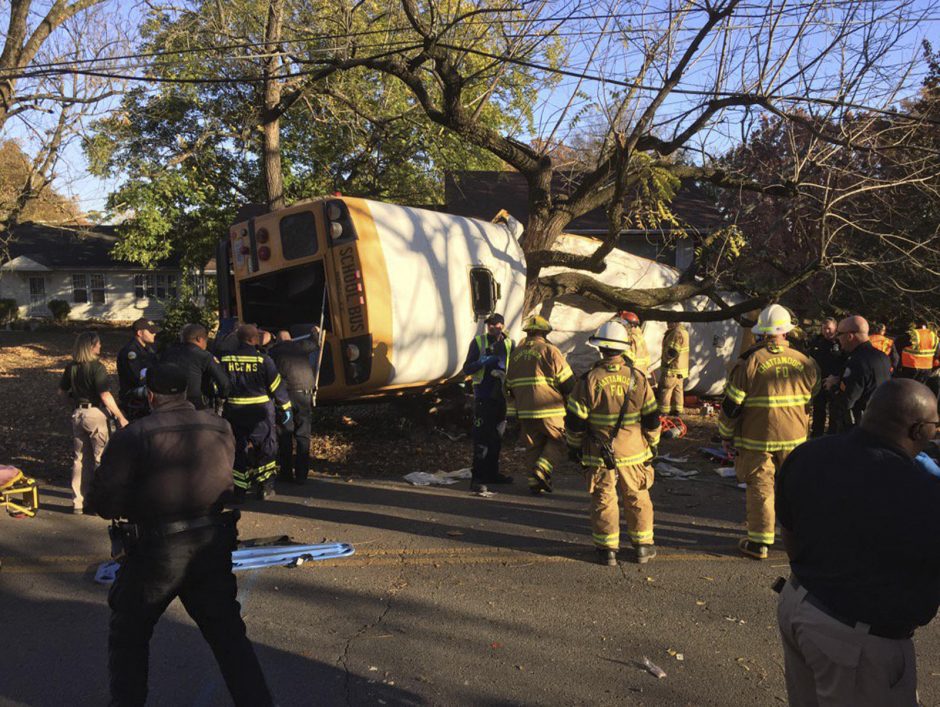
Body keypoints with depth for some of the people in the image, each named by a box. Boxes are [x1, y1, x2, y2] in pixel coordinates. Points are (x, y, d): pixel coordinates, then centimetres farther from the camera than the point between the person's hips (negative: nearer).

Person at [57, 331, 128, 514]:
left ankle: (78, 502, 19)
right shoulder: (97, 367, -14)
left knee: (79, 459, 14)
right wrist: (120, 417, -15)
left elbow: (62, 392, 13)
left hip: (77, 414, 6)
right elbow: (105, 396, -19)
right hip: (95, 413, -6)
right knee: (102, 458, 4)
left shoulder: (71, 367, 6)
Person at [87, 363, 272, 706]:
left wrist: (129, 507, 8)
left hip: (157, 550, -4)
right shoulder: (220, 428, 2)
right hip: (214, 546, 4)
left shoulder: (133, 435, -12)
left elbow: (102, 501, -12)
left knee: (129, 634, 21)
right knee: (227, 633, 14)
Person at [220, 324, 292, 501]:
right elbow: (277, 386, -7)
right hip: (261, 410, -3)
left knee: (239, 448, 12)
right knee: (266, 448, 11)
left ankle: (240, 489, 14)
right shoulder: (263, 359, -11)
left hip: (234, 411, 3)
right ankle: (264, 488, 14)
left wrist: (220, 404, 11)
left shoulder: (226, 359, -2)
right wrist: (285, 407, 2)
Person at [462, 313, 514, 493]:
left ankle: (492, 473, 28)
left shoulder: (509, 344, 7)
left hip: (501, 396, 4)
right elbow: (466, 369, -1)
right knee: (481, 438, -10)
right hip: (483, 395, -4)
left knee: (497, 437, 14)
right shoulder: (478, 342, 0)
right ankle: (477, 478, -11)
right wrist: (482, 362, -19)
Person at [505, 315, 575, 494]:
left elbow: (509, 385, 18)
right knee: (557, 441, 9)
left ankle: (535, 482, 13)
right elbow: (567, 381, -7)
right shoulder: (550, 351, -6)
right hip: (549, 410, -5)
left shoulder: (515, 353, 13)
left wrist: (513, 410, 25)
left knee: (533, 447, 13)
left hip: (525, 412, 5)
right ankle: (542, 469, -9)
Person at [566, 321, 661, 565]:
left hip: (599, 454, -2)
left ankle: (607, 549, 14)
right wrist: (653, 444, 16)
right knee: (637, 498, 15)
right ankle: (643, 546, 25)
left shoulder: (589, 380, -13)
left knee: (603, 500, 8)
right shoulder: (638, 379, -5)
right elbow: (652, 419, 2)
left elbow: (575, 420, -9)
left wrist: (574, 445, 7)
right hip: (634, 453, 2)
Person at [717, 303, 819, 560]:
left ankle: (759, 542, 9)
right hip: (795, 439, 4)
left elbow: (731, 404, -9)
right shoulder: (805, 362, 2)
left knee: (760, 488, 4)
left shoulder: (750, 361, -11)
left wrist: (726, 436, 2)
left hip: (757, 439, -4)